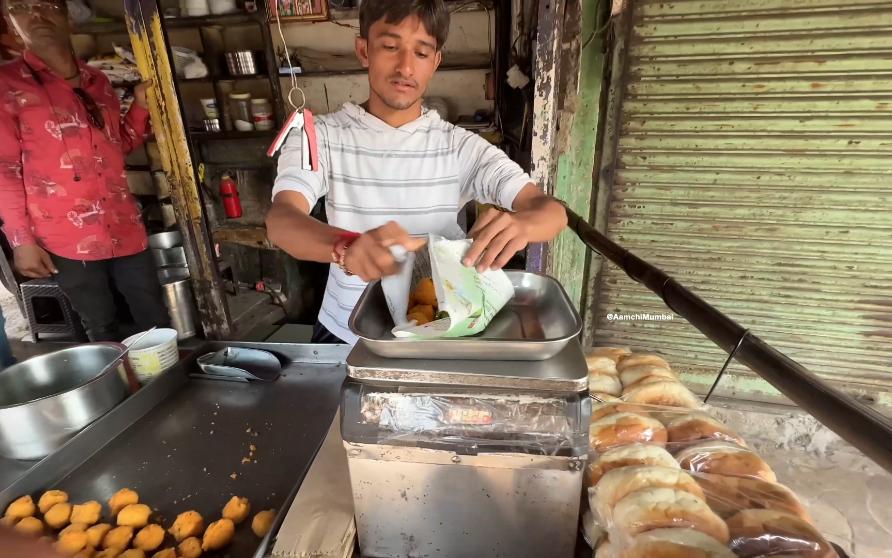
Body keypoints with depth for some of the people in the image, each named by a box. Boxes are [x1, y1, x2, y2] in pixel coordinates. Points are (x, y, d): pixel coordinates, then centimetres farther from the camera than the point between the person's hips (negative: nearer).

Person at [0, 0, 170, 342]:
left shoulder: (98, 82, 14)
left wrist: (141, 104, 7)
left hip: (125, 229, 4)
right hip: (67, 239, -4)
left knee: (158, 323, 9)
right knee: (104, 333, 6)